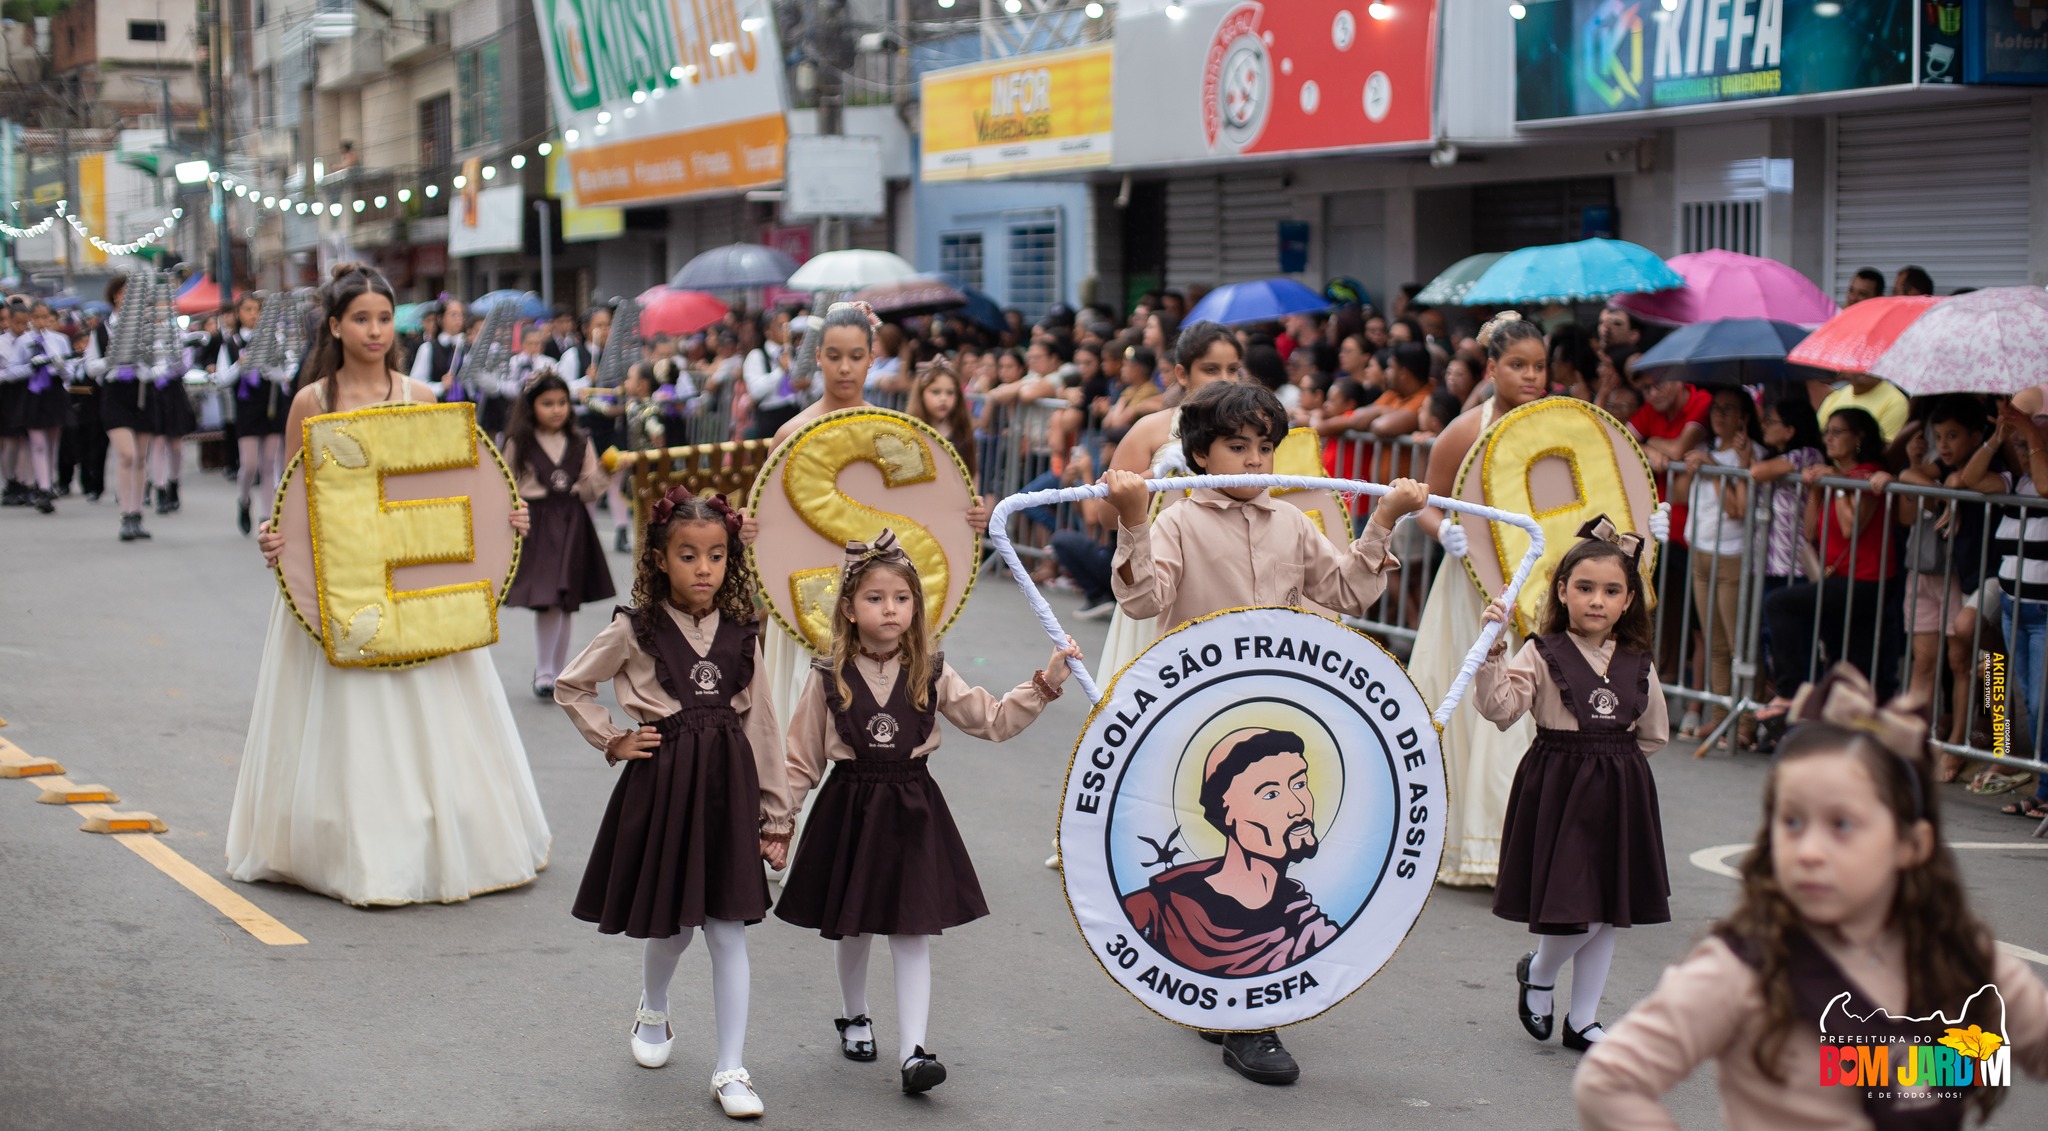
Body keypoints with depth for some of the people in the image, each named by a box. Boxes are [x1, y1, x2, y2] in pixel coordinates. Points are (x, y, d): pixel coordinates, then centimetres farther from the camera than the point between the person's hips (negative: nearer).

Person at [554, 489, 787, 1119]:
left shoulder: (742, 634, 4)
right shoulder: (636, 631, -3)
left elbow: (762, 725, 6)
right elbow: (570, 687, 9)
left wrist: (776, 815, 7)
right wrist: (613, 741, 0)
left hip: (729, 784, 1)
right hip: (662, 781, -1)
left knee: (728, 931, -1)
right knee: (670, 925, 10)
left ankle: (731, 1070, 3)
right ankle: (652, 1013, 42)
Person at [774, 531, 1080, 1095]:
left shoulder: (931, 675, 0)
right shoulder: (829, 678, -4)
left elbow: (993, 720, 2)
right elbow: (801, 758, 1)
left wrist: (1044, 684, -8)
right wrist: (774, 815, -5)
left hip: (912, 811, 0)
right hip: (849, 810, 0)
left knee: (912, 933, -5)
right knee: (850, 926, 13)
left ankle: (912, 1050, -8)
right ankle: (854, 1017, 39)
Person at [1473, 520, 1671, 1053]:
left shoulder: (1637, 665, 5)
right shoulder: (1542, 655, -7)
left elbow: (1654, 735, 15)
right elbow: (1499, 709, -20)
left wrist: (1612, 761, 7)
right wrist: (1493, 652, -30)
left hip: (1619, 794, 5)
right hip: (1557, 791, -5)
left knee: (1608, 914, 10)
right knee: (1578, 914, -9)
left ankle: (1583, 1019, 23)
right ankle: (1538, 973, 23)